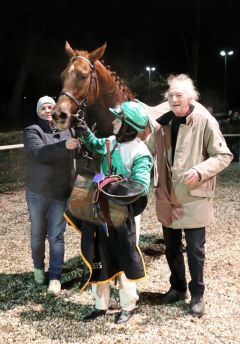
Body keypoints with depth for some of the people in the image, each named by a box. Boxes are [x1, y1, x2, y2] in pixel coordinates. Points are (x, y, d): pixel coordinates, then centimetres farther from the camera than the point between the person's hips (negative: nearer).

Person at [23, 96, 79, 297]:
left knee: (56, 236, 2)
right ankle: (38, 267, 37)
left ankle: (55, 278, 8)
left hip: (61, 192, 1)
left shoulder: (67, 130, 5)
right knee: (38, 234, 14)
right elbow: (39, 153, -25)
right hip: (38, 192, -1)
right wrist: (64, 146, -39)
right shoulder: (32, 131, -6)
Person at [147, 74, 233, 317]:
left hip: (194, 198, -5)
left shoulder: (205, 121, -11)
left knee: (195, 249, 5)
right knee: (171, 247, 17)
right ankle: (177, 288, 38)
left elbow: (224, 156, -10)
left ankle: (197, 294, 26)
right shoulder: (162, 123, 4)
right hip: (167, 198, 5)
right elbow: (148, 151, 14)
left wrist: (200, 171, -23)